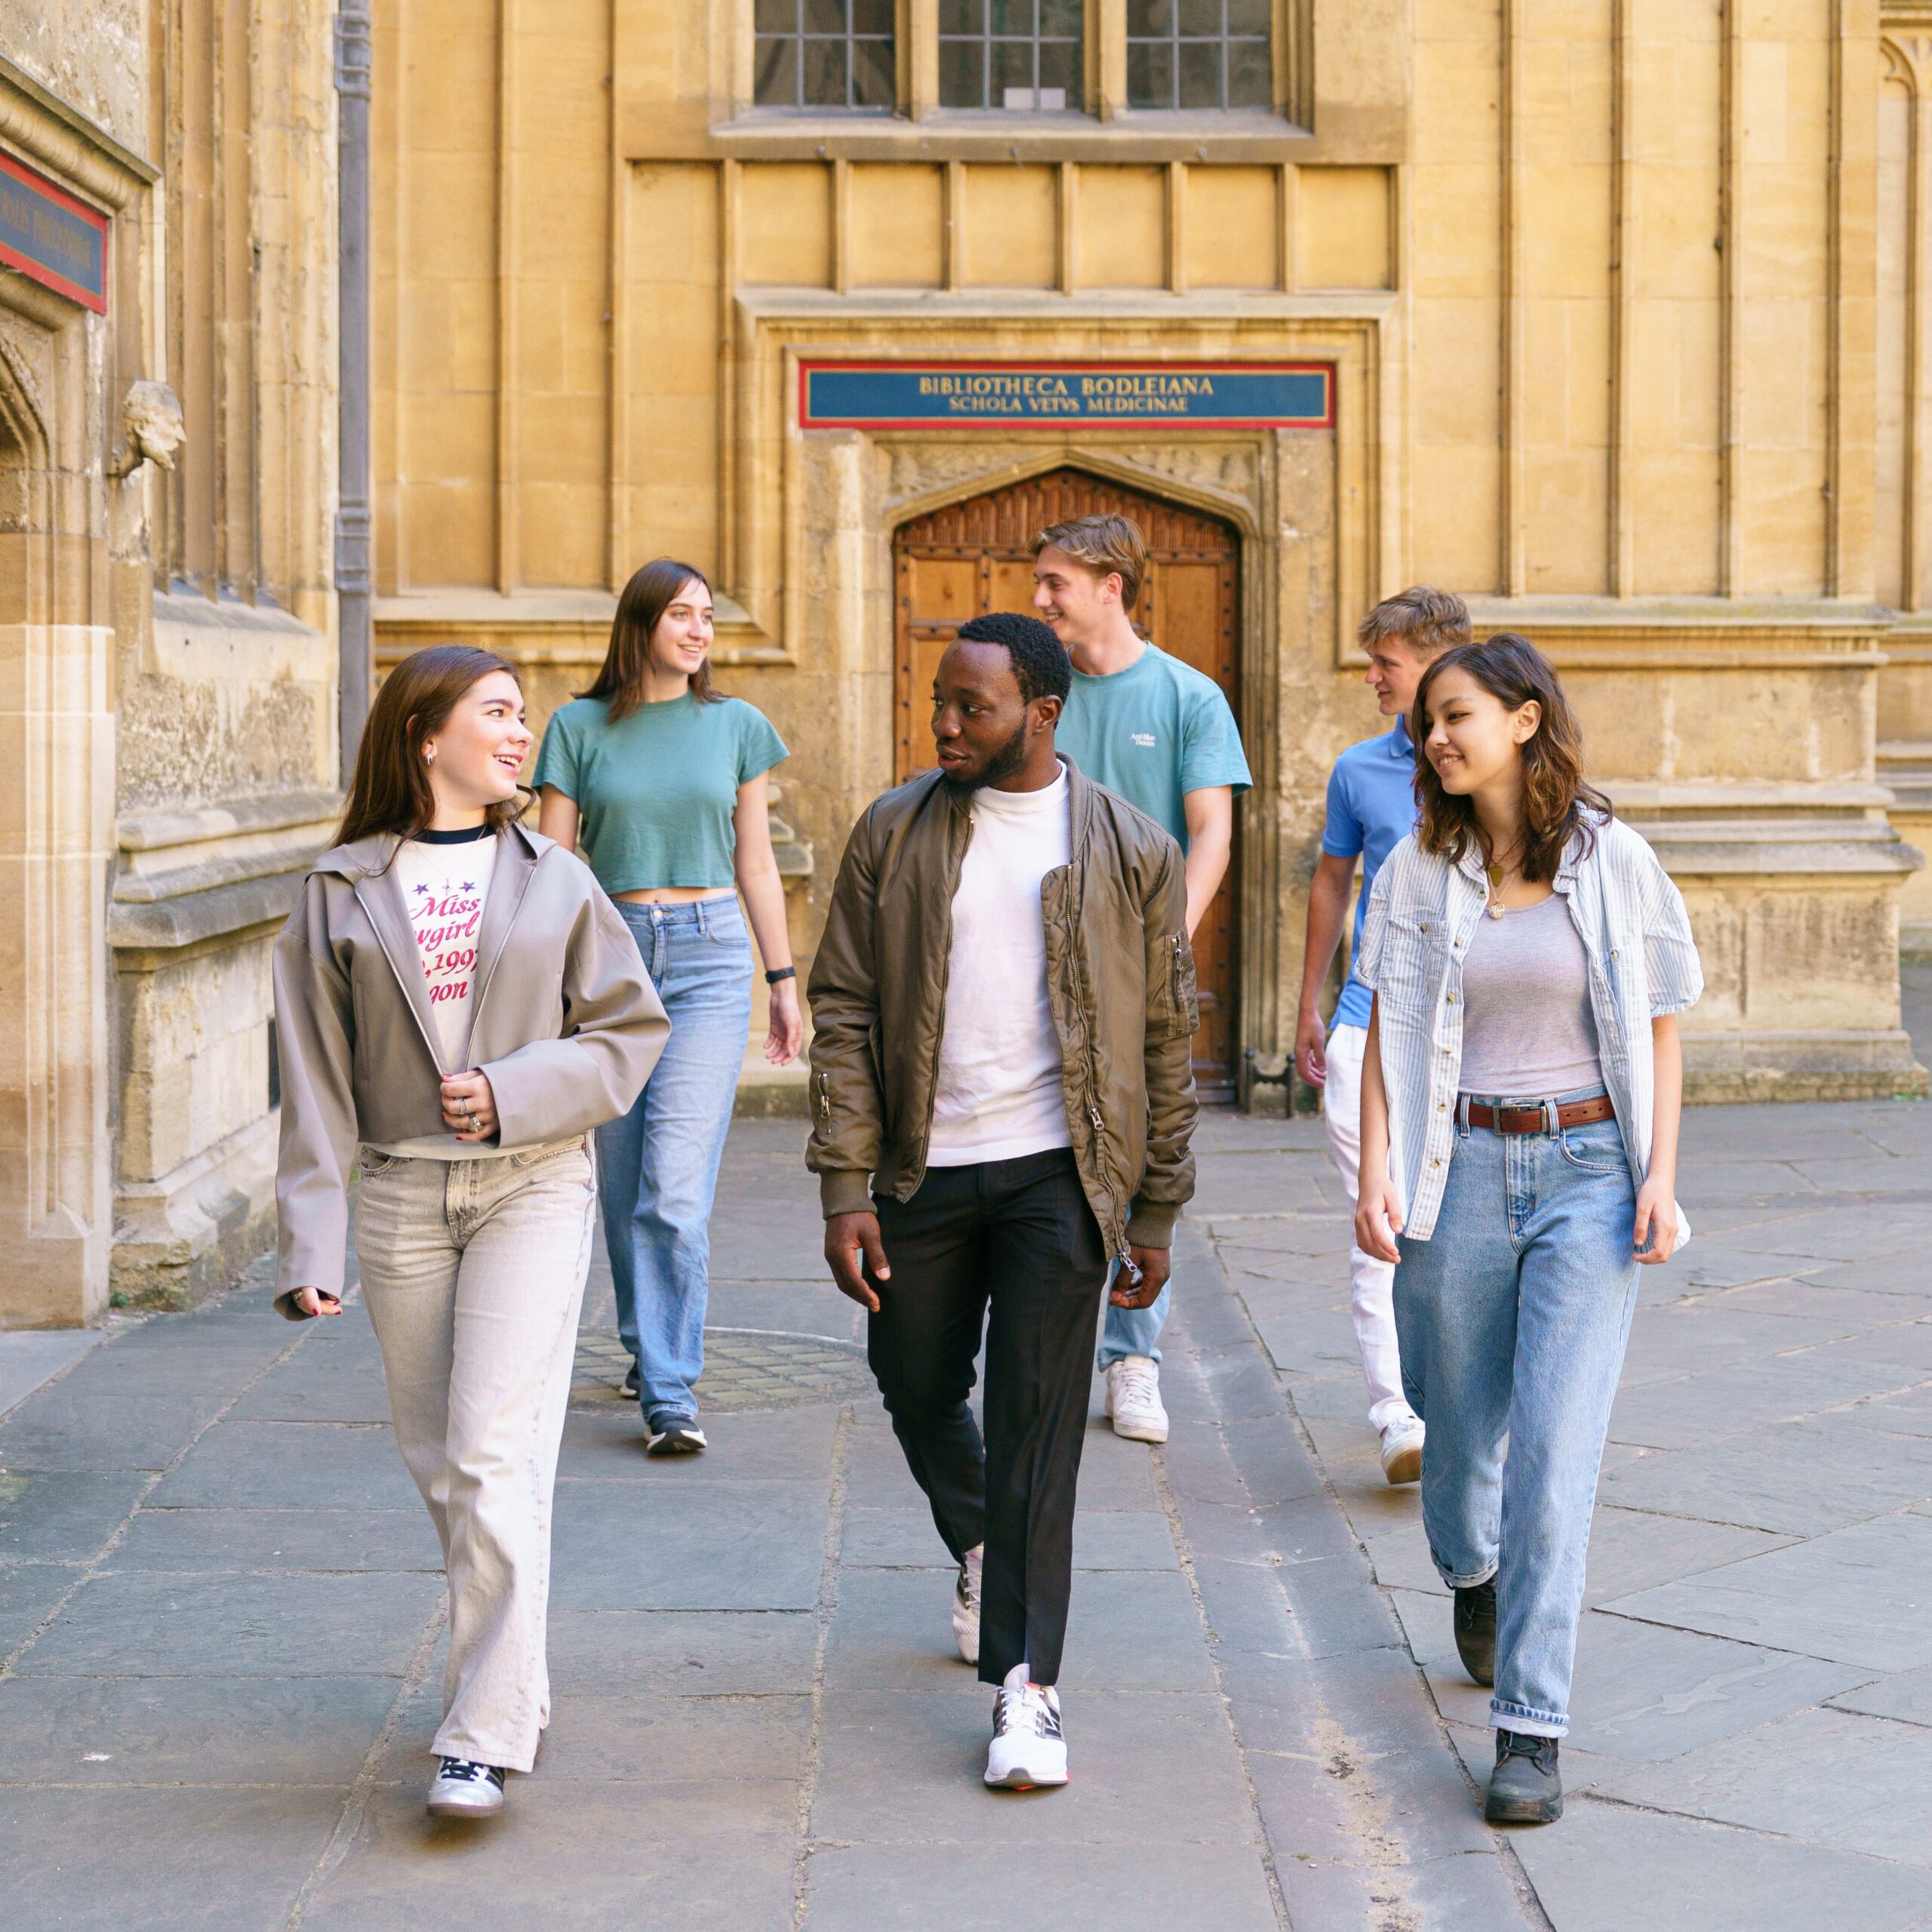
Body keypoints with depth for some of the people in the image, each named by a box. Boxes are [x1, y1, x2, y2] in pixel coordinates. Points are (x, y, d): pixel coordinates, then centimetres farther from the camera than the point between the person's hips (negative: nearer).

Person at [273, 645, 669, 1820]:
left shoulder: (553, 880, 5)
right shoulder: (343, 892, 3)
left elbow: (632, 1026, 5)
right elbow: (315, 1073, 2)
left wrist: (516, 1093, -11)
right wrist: (312, 1242, -4)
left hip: (532, 1184, -1)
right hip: (400, 1195, 2)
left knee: (497, 1458, -11)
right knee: (440, 1464, 9)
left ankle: (487, 1738, -10)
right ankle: (513, 1682, 27)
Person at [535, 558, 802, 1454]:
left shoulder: (736, 726, 6)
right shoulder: (580, 728, 3)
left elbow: (756, 863, 12)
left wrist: (784, 978, 11)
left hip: (708, 954, -1)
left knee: (676, 1184, -12)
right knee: (623, 1180, 10)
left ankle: (671, 1393, -11)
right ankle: (649, 1345, 32)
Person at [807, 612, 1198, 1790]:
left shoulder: (1131, 853, -1)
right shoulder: (895, 834, 2)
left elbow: (1165, 1038, 4)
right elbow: (845, 1014, 1)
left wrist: (1156, 1214, 3)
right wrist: (847, 1189, -6)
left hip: (1058, 1173, -3)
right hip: (922, 1170, 3)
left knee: (1037, 1422, -7)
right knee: (918, 1389, 15)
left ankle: (1028, 1685, -2)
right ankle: (983, 1551, 47)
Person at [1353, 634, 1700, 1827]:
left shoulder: (1613, 860, -1)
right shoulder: (1421, 870, 3)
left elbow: (1660, 1028, 4)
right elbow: (1390, 1035, 5)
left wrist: (1661, 1178, -4)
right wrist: (1375, 1174, -5)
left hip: (1588, 1170, -2)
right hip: (1461, 1169, 2)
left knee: (1557, 1447, -10)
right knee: (1463, 1426, 13)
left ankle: (1531, 1729, -6)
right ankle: (1473, 1574, 49)